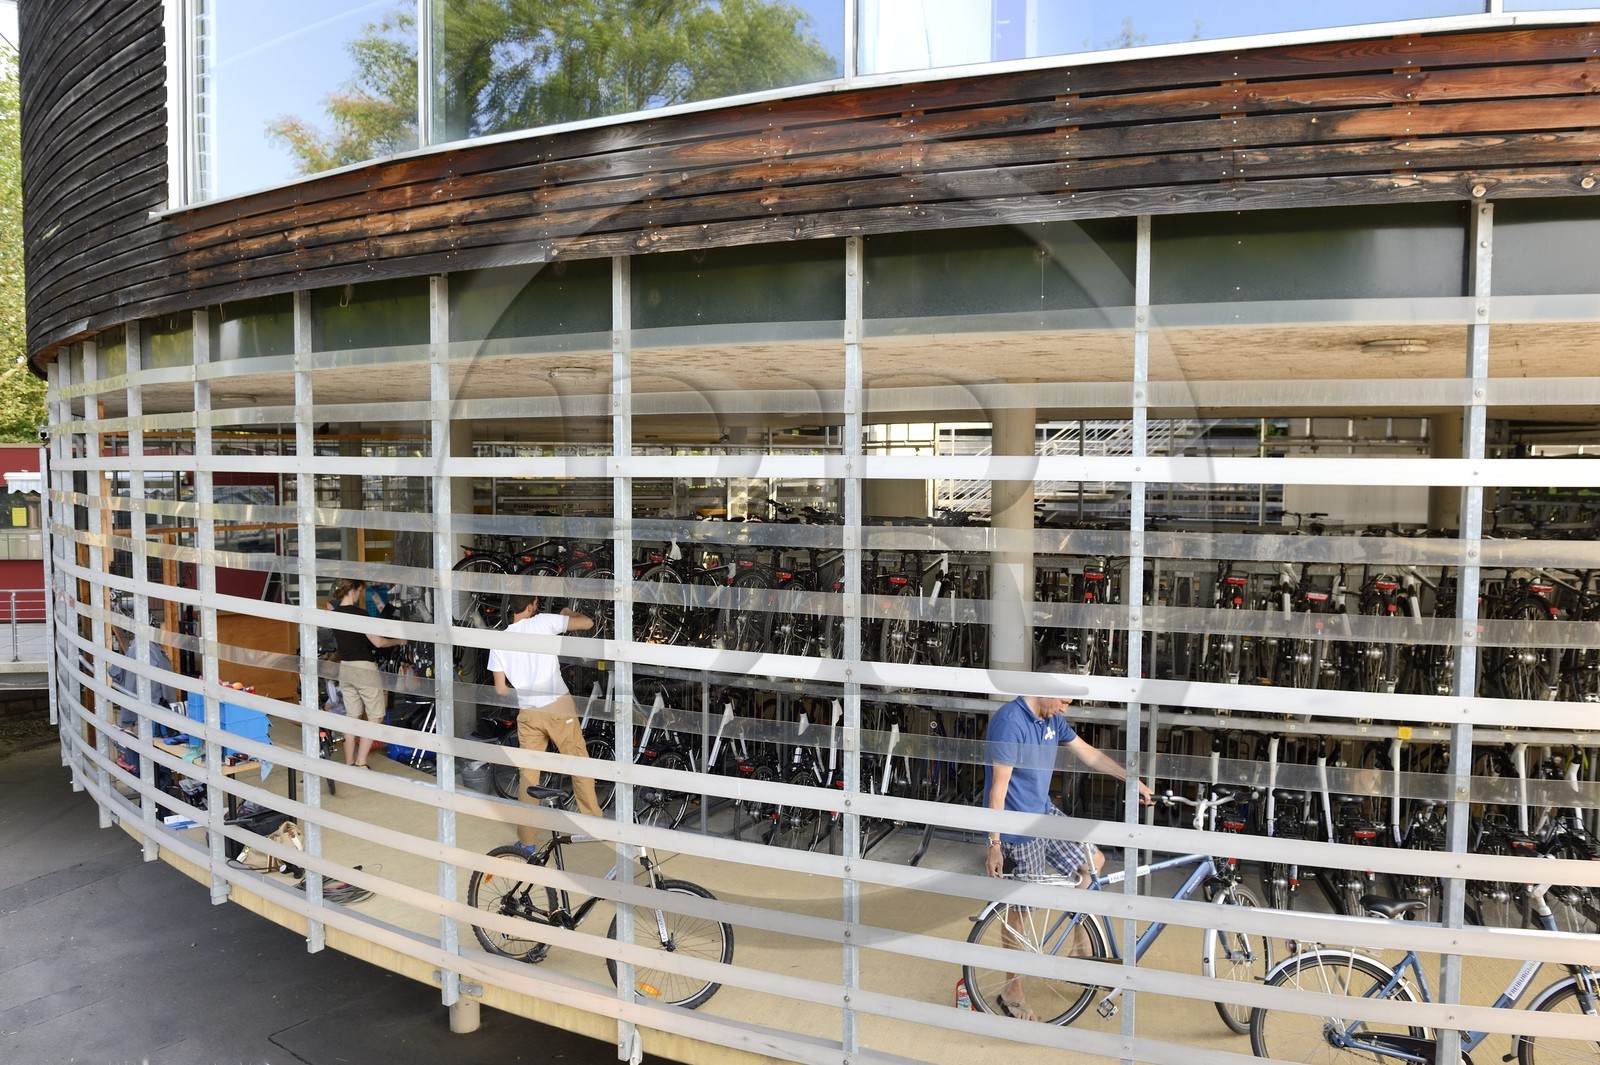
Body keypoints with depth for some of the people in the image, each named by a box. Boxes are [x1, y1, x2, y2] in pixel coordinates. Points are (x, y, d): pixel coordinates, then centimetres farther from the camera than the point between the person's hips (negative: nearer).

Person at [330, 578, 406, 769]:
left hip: (345, 669, 7)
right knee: (376, 716, 2)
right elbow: (377, 642, -19)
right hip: (364, 668, -7)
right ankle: (361, 762, -5)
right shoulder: (358, 614, -16)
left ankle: (349, 764, 16)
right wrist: (398, 641, -2)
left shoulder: (334, 614, 5)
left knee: (352, 717, 13)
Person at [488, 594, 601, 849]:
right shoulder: (544, 622, -5)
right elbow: (587, 623, -5)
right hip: (558, 707, -3)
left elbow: (500, 688, 5)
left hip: (528, 713, 3)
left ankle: (527, 840, 15)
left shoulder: (500, 641, 6)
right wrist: (567, 613, 16)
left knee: (529, 775, 12)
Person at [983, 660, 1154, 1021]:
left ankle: (1081, 945, 28)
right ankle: (1011, 991, 16)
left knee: (1093, 861, 13)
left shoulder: (1051, 719, 5)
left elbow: (1089, 754, 16)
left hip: (1045, 813, 9)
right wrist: (994, 844, -23)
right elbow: (998, 787, -23)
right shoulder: (1010, 721, -23)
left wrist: (1135, 782, 18)